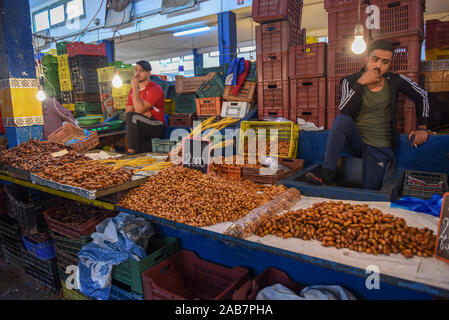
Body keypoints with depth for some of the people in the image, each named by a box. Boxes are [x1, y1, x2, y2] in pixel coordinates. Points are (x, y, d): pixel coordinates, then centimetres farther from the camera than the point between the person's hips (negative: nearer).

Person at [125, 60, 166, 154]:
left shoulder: (155, 89, -10)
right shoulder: (132, 90, 12)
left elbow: (139, 109, -22)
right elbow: (127, 112, 5)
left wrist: (135, 88, -18)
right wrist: (142, 112, -13)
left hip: (158, 127, -7)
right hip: (141, 126, 7)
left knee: (132, 116, -26)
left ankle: (132, 151, -25)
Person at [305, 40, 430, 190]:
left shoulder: (395, 81, -2)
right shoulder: (350, 81, -6)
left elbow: (421, 96, 13)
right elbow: (345, 112, -22)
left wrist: (422, 128, 10)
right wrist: (361, 83, -27)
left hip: (380, 148, 1)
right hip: (356, 142, 0)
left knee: (369, 193, -13)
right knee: (342, 120, -32)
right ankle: (327, 171, -31)